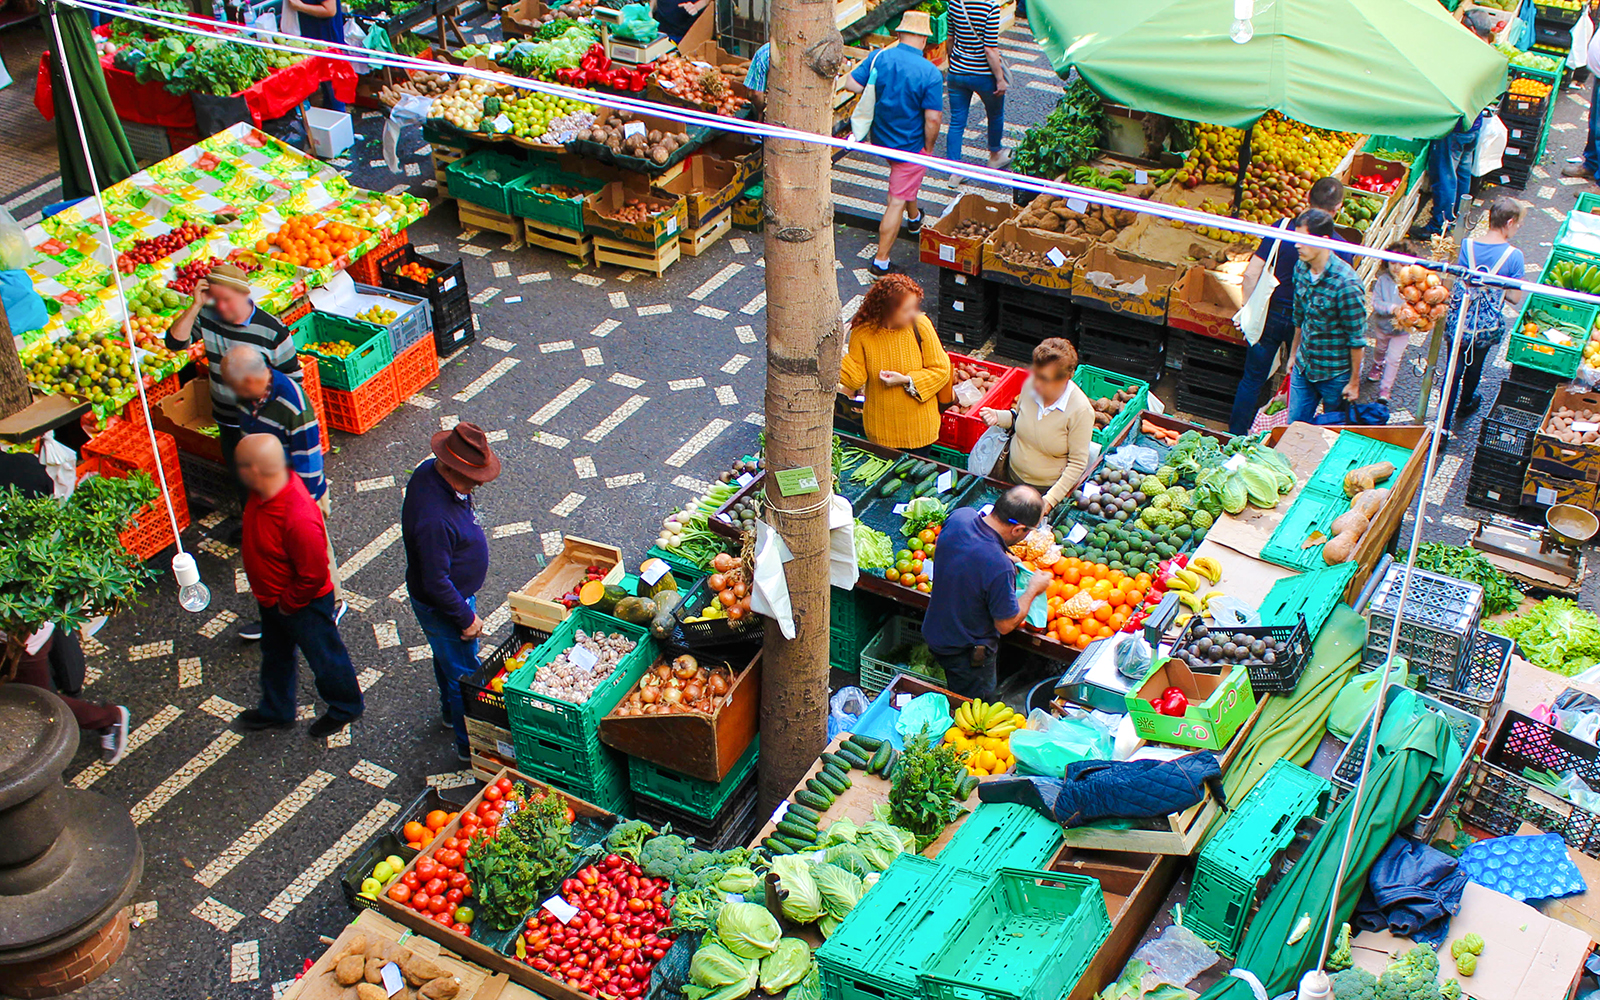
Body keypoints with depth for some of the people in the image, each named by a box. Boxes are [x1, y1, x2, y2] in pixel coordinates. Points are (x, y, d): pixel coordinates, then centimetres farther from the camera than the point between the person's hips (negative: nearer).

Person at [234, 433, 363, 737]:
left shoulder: (298, 518, -43)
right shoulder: (267, 490, -15)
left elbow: (313, 576, -32)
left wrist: (287, 604, -15)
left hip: (304, 603, -8)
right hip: (272, 598, 9)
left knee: (323, 656, 18)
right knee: (275, 653, 28)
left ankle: (345, 707, 45)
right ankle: (276, 710, 52)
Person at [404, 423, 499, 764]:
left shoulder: (431, 469, -14)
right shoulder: (434, 518, -43)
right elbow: (435, 583, -32)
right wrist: (466, 618, -19)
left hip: (452, 592, 9)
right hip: (443, 607, -9)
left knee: (448, 658, 32)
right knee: (465, 674, 11)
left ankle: (451, 711, 56)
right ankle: (470, 745, 31)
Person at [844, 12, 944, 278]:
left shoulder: (879, 57, -10)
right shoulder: (930, 72, -21)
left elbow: (851, 83, -7)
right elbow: (932, 118, -23)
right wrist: (928, 147, -7)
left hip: (881, 138, 6)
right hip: (911, 146, -6)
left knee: (904, 181, 34)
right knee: (897, 201, 2)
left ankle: (914, 219, 57)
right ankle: (881, 261, 5)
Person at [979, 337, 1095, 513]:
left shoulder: (1080, 411, -25)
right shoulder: (1031, 384, -13)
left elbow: (1077, 463, -18)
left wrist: (1051, 499, -23)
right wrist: (998, 416, -12)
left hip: (1047, 488, -4)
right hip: (1013, 474, 5)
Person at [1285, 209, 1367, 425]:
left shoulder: (1345, 284, -25)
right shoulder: (1301, 269, -3)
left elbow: (1357, 337, -18)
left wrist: (1354, 382, -12)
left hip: (1336, 375, -6)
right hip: (1303, 367, 6)